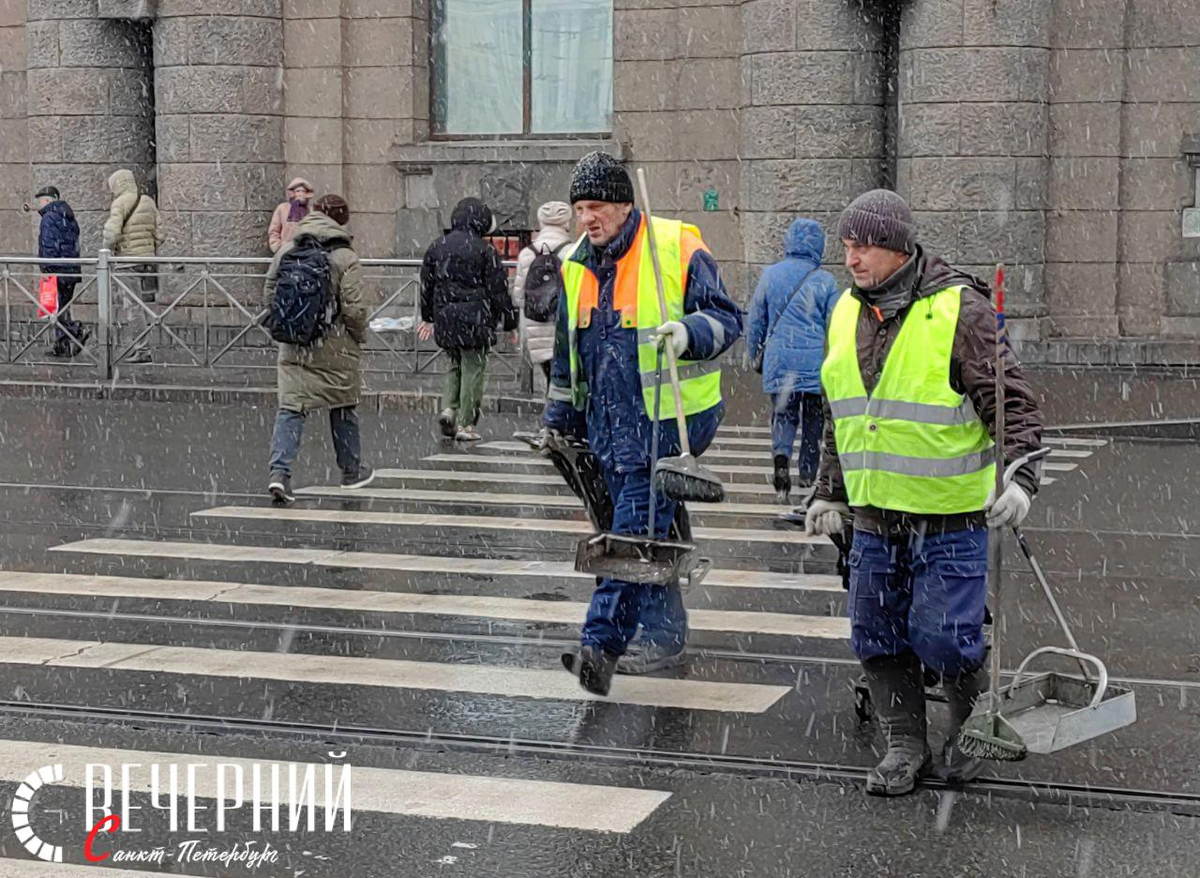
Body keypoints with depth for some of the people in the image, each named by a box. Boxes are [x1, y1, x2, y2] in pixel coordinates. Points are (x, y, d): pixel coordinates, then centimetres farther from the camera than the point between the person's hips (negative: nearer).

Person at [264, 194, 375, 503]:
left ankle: (280, 471, -16)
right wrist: (360, 336, 5)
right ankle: (352, 471, 28)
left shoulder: (286, 251, 3)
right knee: (343, 408, 15)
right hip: (336, 348, -3)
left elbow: (270, 294, 6)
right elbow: (353, 308, -13)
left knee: (290, 407, 0)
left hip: (293, 347, 3)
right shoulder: (345, 258, -11)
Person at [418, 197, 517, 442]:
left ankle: (448, 408, 2)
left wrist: (428, 317, 28)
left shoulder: (436, 247, 9)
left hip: (444, 319, 5)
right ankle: (465, 424, 3)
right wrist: (509, 322, 2)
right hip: (474, 319, -5)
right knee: (473, 368, 3)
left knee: (456, 365, 21)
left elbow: (426, 286, 17)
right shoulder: (485, 251, -7)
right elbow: (499, 291, -6)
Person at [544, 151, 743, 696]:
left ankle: (601, 644, -15)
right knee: (645, 528, 13)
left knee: (636, 529, -11)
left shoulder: (677, 250, -9)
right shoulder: (577, 265, 11)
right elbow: (567, 354, 21)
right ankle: (664, 635, 23)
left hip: (666, 421, -7)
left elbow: (726, 318, -5)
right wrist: (559, 420, 23)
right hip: (607, 422, 7)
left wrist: (688, 333, -25)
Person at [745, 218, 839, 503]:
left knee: (783, 415, 9)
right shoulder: (825, 281, -5)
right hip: (816, 363, -1)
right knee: (814, 420, 13)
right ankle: (807, 475, 17)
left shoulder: (770, 275, 0)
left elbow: (756, 321, 7)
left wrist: (756, 356, 20)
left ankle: (781, 454, -18)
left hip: (779, 361, 1)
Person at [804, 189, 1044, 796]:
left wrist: (1020, 475, -24)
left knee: (942, 638, -6)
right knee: (878, 637, 7)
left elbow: (1012, 400, -12)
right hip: (874, 516, 6)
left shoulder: (958, 308, -12)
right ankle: (905, 743, 24)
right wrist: (830, 491, 20)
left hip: (950, 517, -6)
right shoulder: (847, 314, 8)